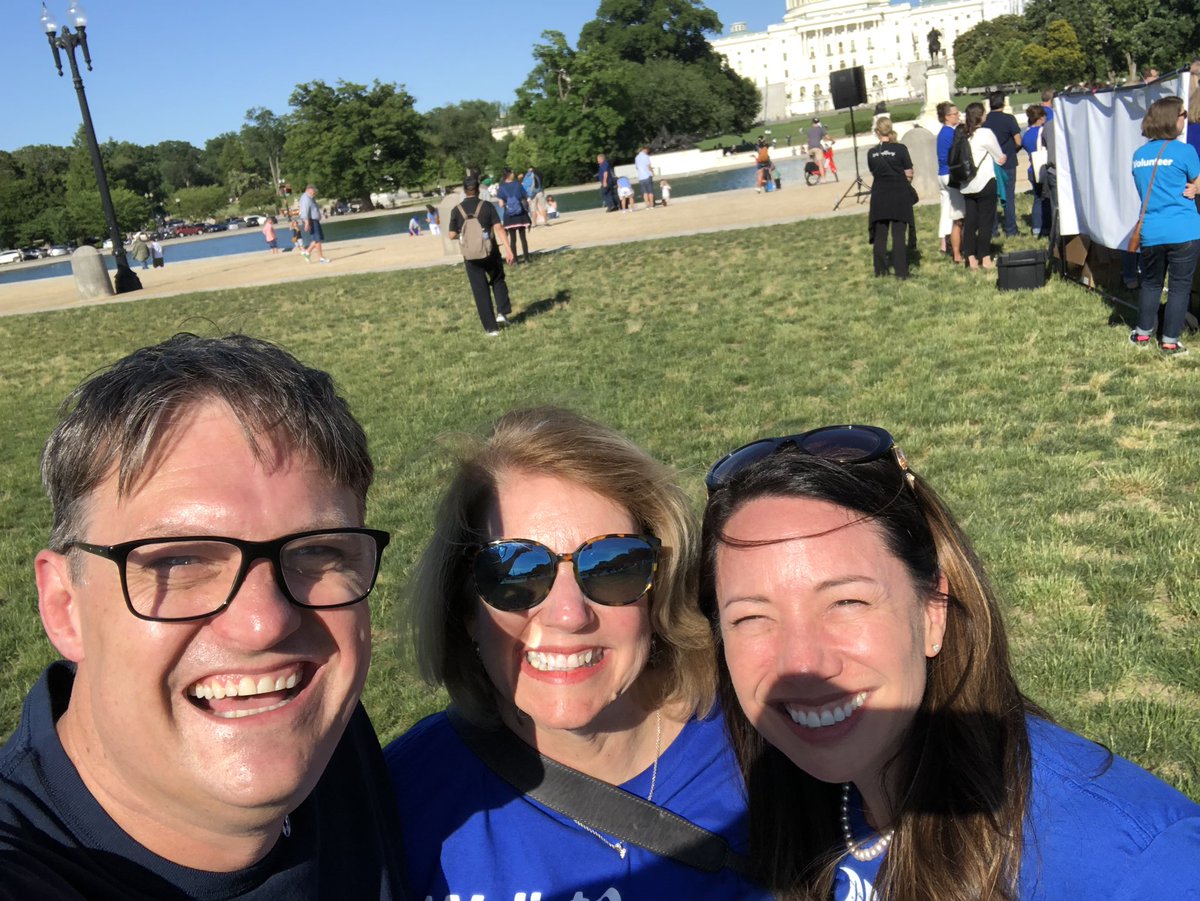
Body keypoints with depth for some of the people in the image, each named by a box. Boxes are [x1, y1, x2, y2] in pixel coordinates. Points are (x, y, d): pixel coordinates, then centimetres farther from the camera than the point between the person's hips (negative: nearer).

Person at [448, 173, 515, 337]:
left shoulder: (457, 210, -3)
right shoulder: (487, 206, -5)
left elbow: (452, 235, -1)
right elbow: (498, 228, -11)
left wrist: (448, 233, 22)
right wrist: (508, 248, -11)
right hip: (491, 252, 0)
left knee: (480, 291, 6)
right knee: (498, 280, 24)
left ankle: (491, 328, 6)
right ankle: (502, 312, 8)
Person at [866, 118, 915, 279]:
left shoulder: (872, 153, -1)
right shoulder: (900, 149, -8)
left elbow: (873, 173, 7)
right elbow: (909, 175, -4)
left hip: (879, 196, 2)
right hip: (899, 195, -2)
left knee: (880, 235, 10)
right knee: (899, 234, 2)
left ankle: (880, 271, 14)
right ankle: (900, 271, 0)